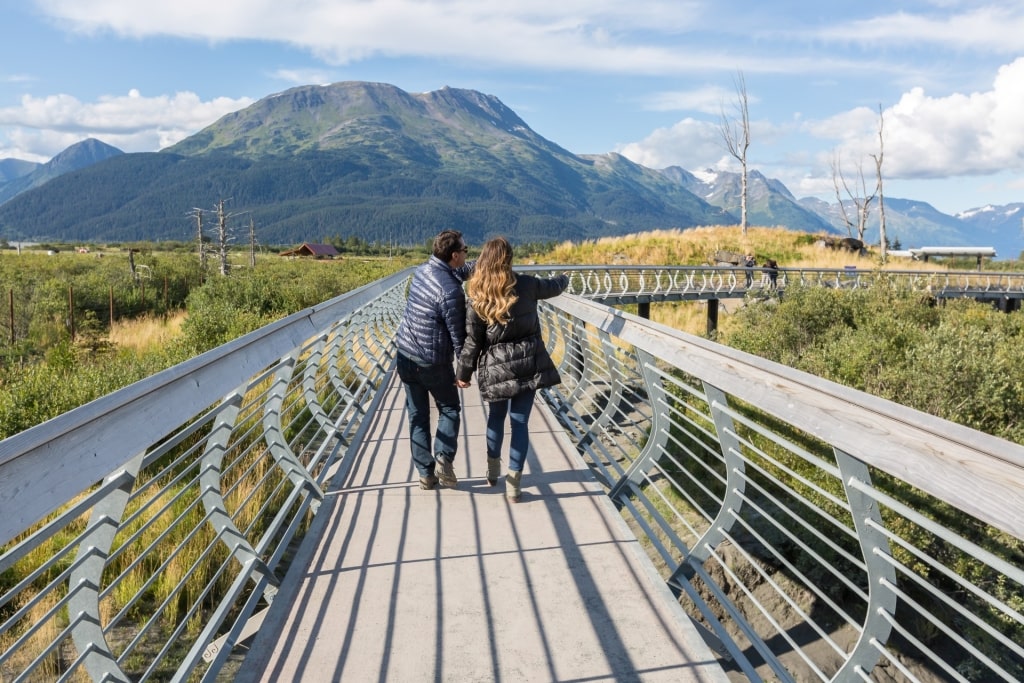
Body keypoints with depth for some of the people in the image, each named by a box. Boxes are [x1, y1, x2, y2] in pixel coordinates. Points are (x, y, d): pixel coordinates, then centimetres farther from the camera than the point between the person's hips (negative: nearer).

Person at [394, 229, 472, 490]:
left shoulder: (423, 270, -1)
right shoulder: (451, 292, -23)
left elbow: (454, 274, 21)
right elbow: (458, 335, -16)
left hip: (405, 356, 6)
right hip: (433, 363, -6)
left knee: (417, 416, 12)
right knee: (450, 410, 16)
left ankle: (426, 474, 16)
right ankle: (443, 457, -1)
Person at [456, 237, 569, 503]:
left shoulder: (478, 298, -9)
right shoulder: (526, 285, -4)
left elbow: (472, 341, -6)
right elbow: (553, 286, 17)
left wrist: (463, 372, 6)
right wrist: (564, 279, 40)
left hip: (496, 368, 0)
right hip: (528, 363, 1)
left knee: (496, 416, 21)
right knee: (520, 421, 6)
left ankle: (493, 470, 36)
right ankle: (514, 482, 8)